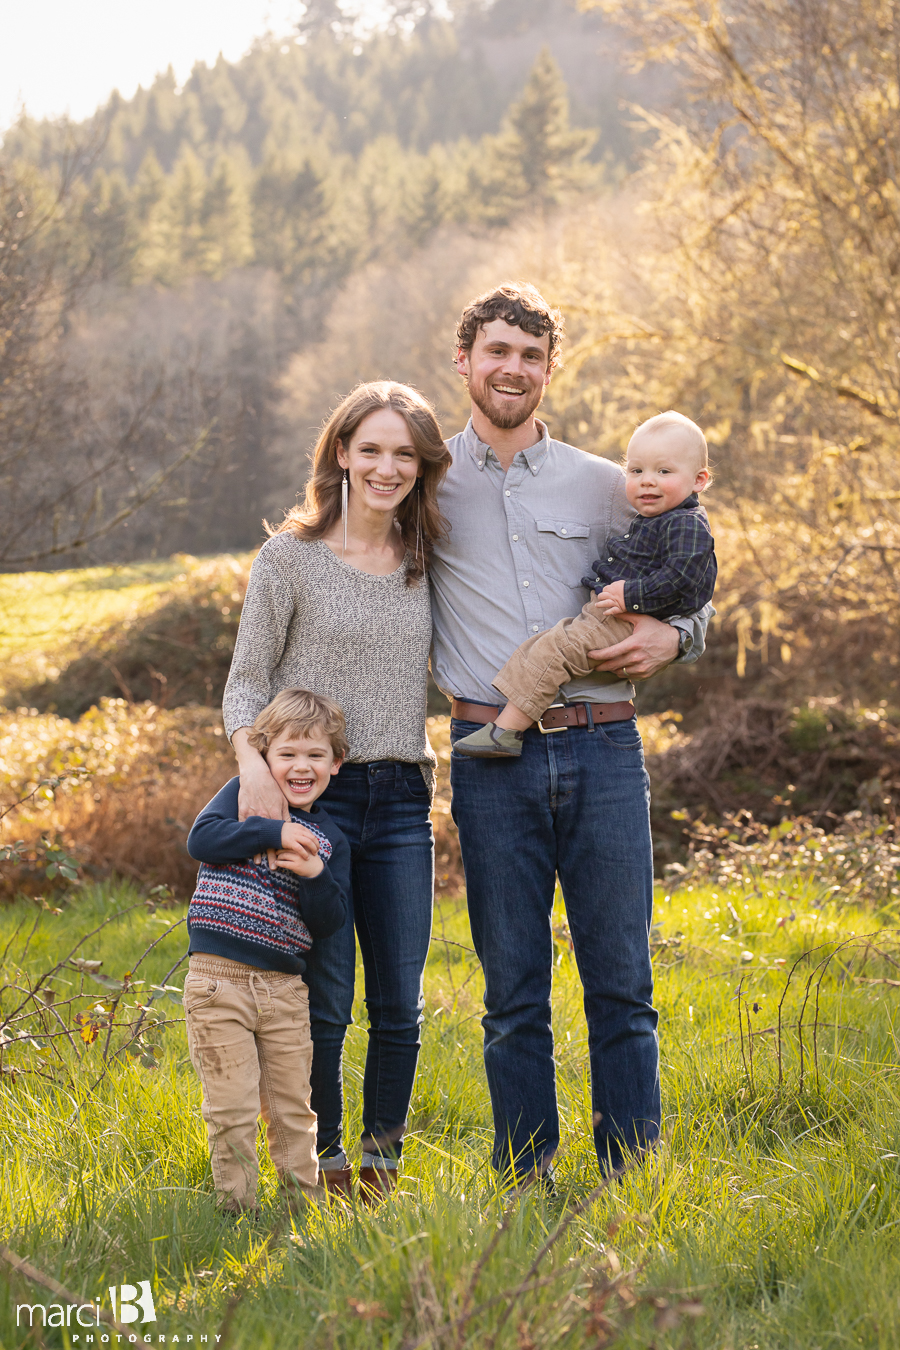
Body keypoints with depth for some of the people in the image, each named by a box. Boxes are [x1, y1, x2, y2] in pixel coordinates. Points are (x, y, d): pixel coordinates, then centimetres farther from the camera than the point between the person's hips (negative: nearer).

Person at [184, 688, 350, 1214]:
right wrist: (275, 831, -17)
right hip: (219, 978, -3)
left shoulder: (331, 838, 10)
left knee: (293, 1108, 9)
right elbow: (201, 839, -13)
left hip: (286, 989, 3)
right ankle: (238, 1208, 8)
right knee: (233, 1108, -2)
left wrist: (316, 875, -14)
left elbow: (330, 924, 5)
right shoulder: (244, 795, 4)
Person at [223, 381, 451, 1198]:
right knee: (322, 1004, -1)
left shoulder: (425, 563, 11)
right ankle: (323, 1165, 15)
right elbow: (248, 680, -3)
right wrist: (253, 762, -20)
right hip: (315, 795, -4)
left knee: (400, 1005, 6)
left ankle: (384, 1161, 23)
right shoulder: (290, 557, -2)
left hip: (402, 798, 4)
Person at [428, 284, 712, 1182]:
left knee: (621, 982, 1)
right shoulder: (428, 485, 10)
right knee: (512, 990, 3)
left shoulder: (603, 487, 12)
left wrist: (670, 635, -2)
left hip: (602, 750, 1)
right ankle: (524, 1185, 12)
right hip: (491, 761, 0)